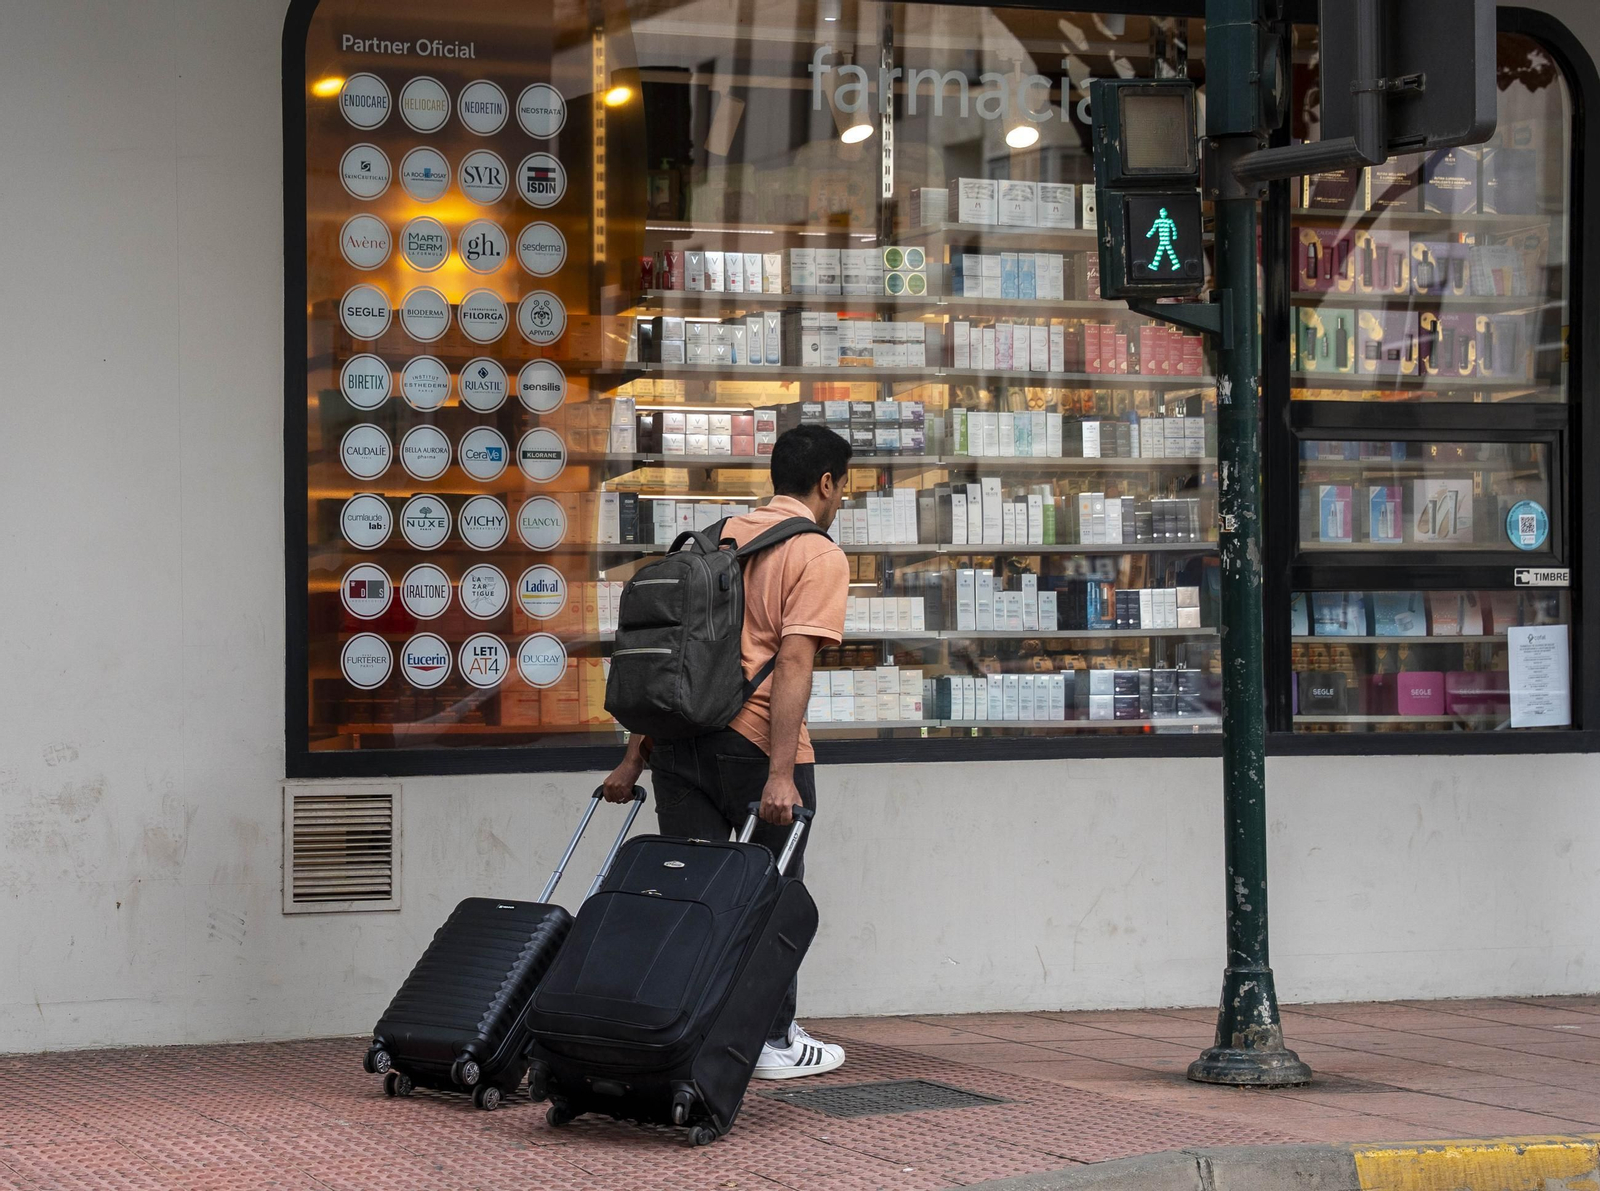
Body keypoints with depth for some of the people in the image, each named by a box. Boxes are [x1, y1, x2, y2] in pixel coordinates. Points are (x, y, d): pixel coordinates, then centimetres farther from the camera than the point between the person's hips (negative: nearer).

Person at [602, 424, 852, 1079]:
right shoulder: (819, 555, -4)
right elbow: (792, 663, -16)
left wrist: (635, 755, 18)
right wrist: (780, 773, -21)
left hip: (678, 737, 5)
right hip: (753, 743, -5)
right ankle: (773, 1042, 16)